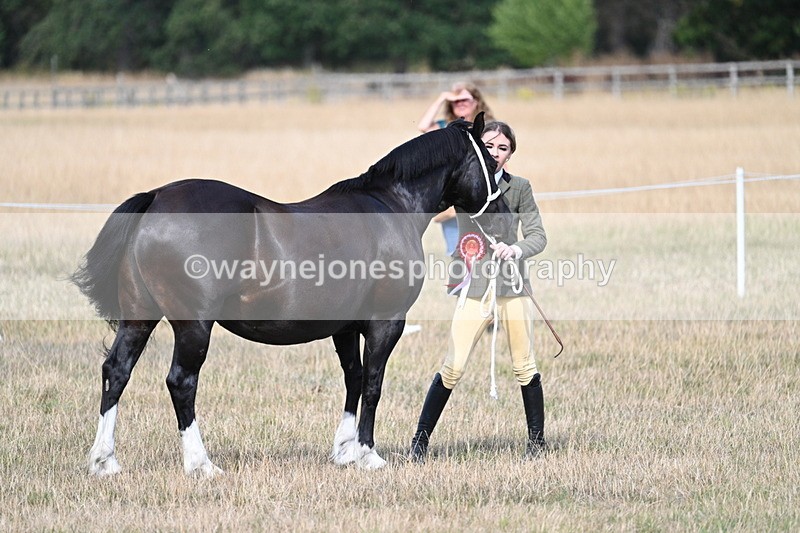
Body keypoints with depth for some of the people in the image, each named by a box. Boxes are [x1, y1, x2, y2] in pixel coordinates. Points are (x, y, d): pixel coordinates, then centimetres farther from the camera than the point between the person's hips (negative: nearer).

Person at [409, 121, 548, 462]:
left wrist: (516, 249, -20)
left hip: (512, 286, 1)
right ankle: (420, 440, 3)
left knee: (524, 368, 7)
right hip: (474, 289, -1)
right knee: (451, 369, -6)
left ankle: (537, 439, 23)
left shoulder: (519, 188, 4)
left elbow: (537, 235, 1)